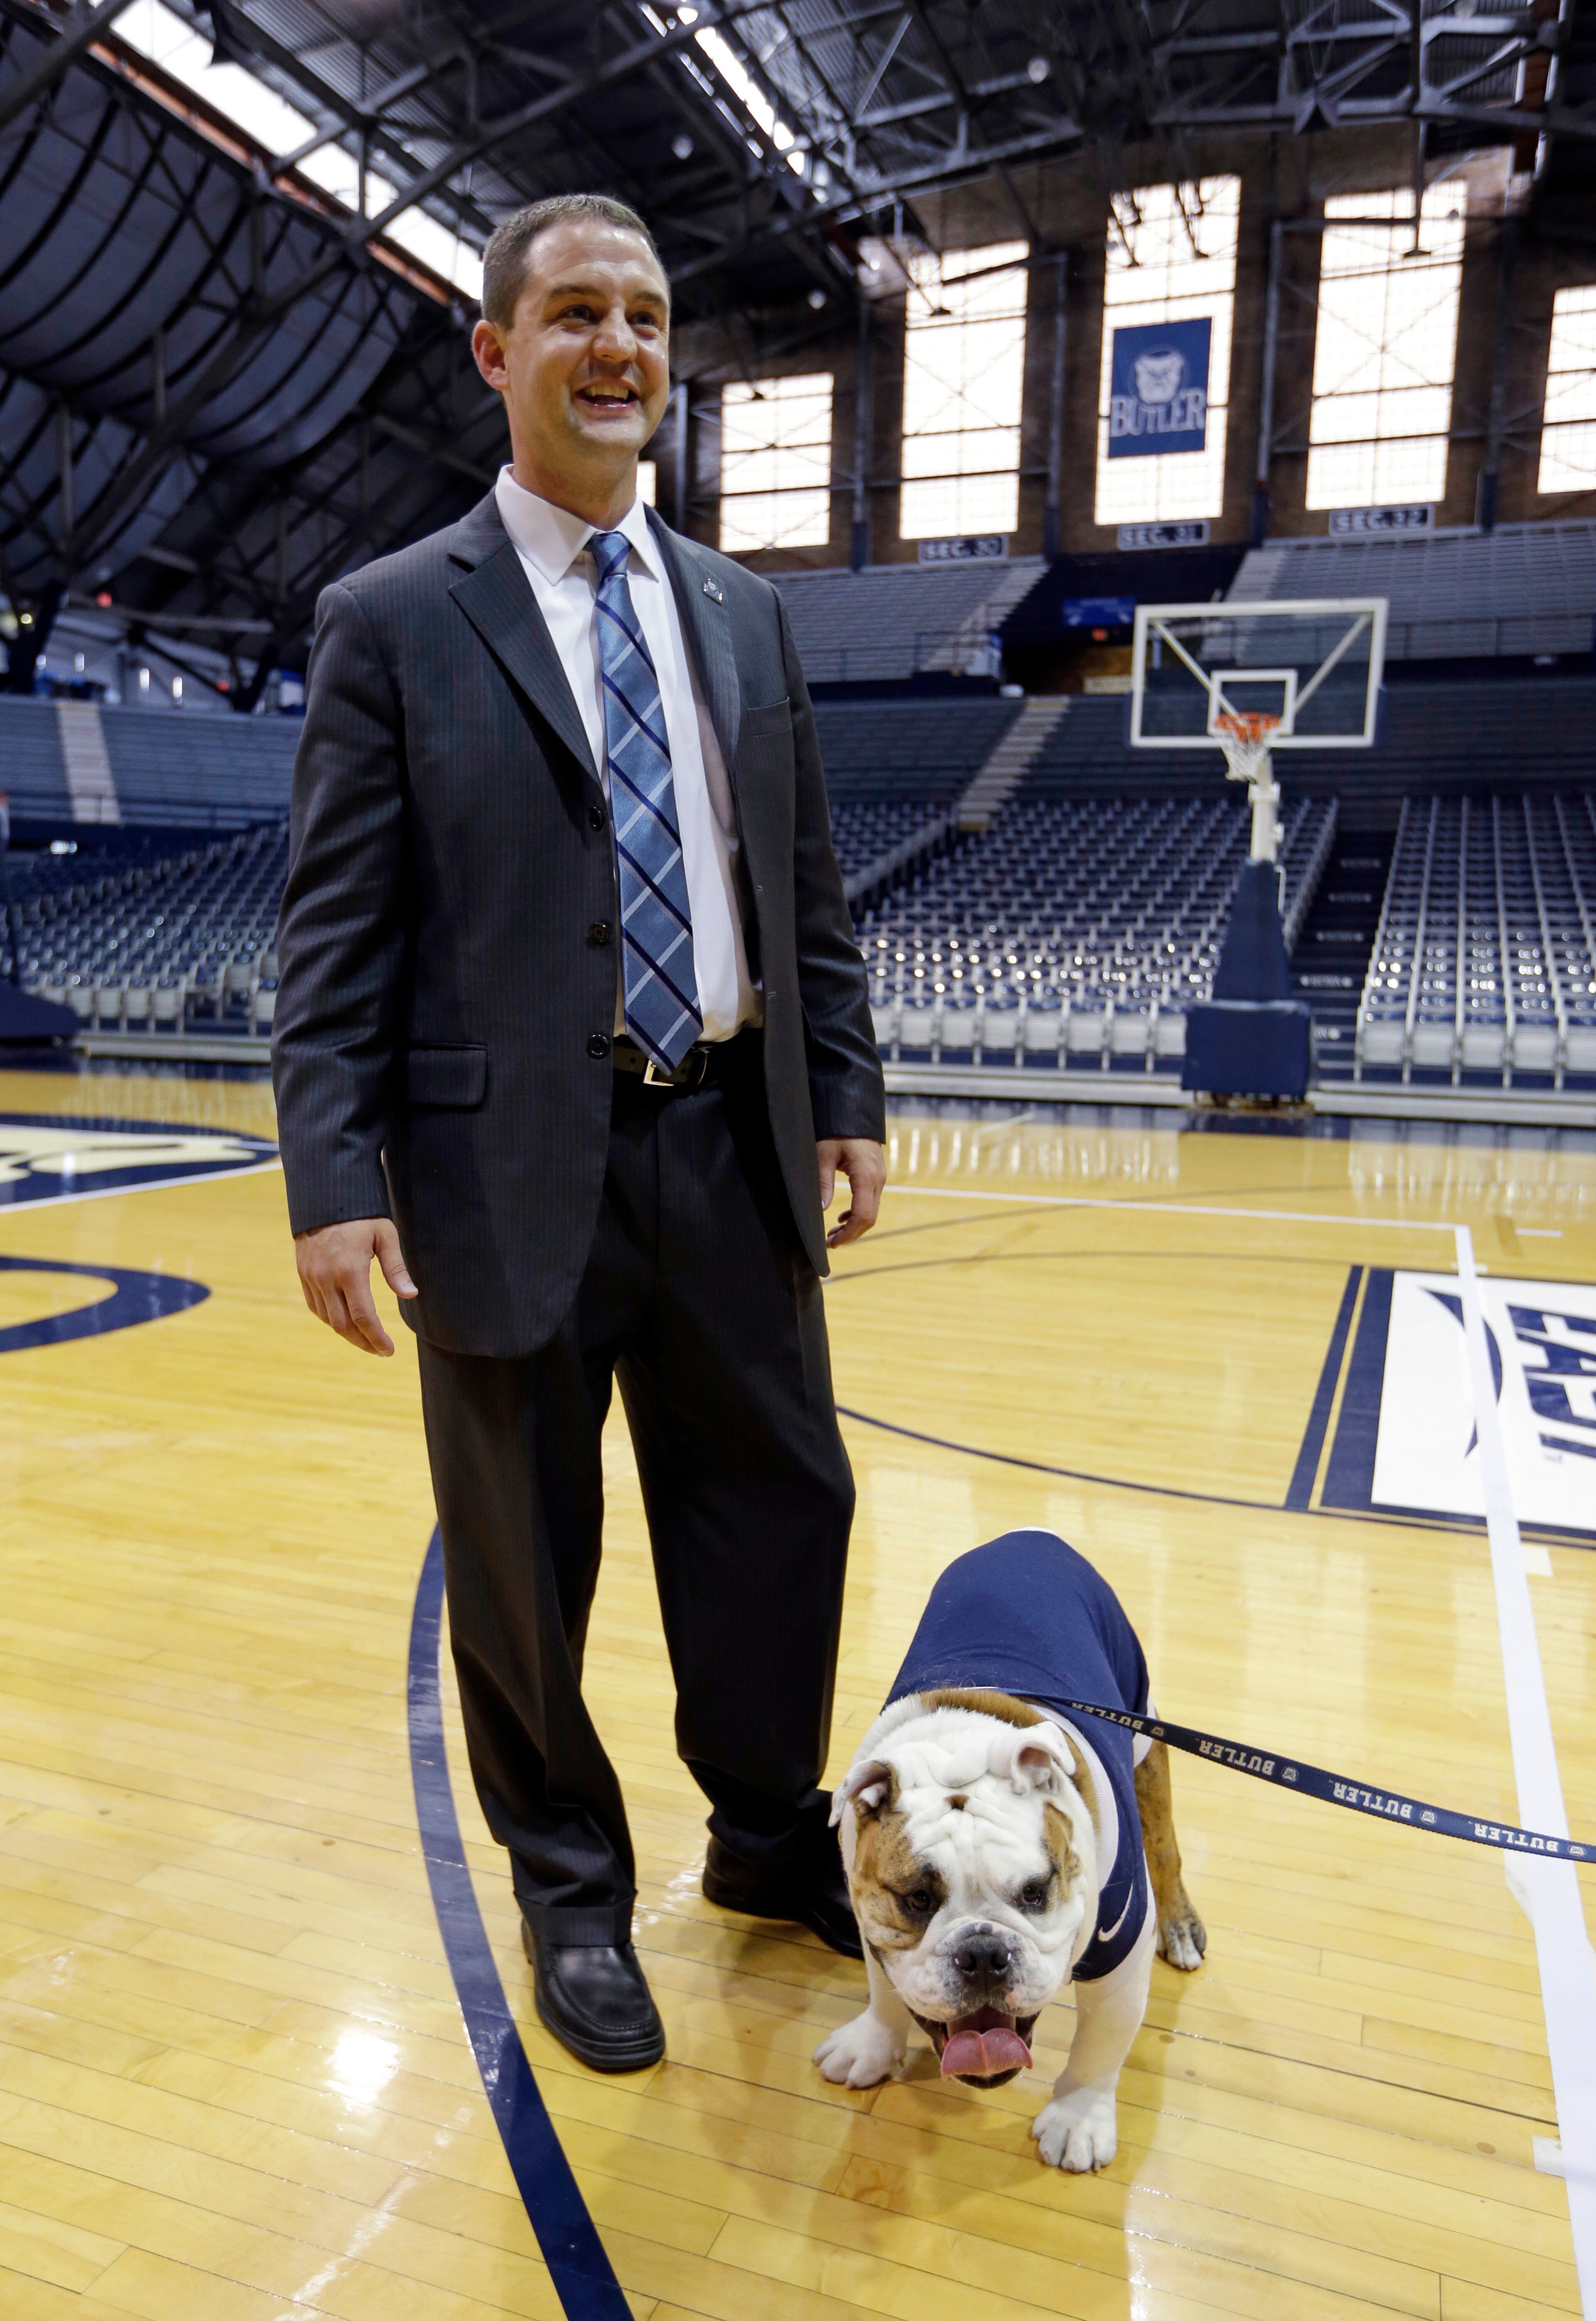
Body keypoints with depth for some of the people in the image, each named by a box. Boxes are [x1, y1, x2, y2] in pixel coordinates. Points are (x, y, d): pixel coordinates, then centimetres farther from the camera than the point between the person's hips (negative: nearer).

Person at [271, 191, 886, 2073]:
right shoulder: (392, 619, -1)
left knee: (780, 1512, 14)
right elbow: (333, 930, -5)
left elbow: (805, 892, 14)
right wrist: (333, 1182, -13)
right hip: (516, 1164, -4)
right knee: (522, 1563, 10)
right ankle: (570, 1890, 36)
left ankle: (770, 1838, 40)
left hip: (735, 1148, 5)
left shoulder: (744, 613, 13)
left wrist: (847, 1100, 8)